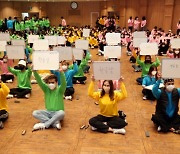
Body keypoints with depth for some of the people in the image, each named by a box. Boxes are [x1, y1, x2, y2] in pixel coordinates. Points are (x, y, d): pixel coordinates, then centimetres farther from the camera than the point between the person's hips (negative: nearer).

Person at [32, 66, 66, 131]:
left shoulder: (60, 89, -8)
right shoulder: (46, 88, 1)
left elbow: (64, 83, -28)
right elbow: (39, 81, -15)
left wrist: (61, 72, -47)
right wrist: (34, 71, -33)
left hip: (57, 113, -3)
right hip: (48, 112, 4)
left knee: (61, 113, -37)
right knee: (35, 113, -21)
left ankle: (44, 124, -24)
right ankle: (55, 123, -26)